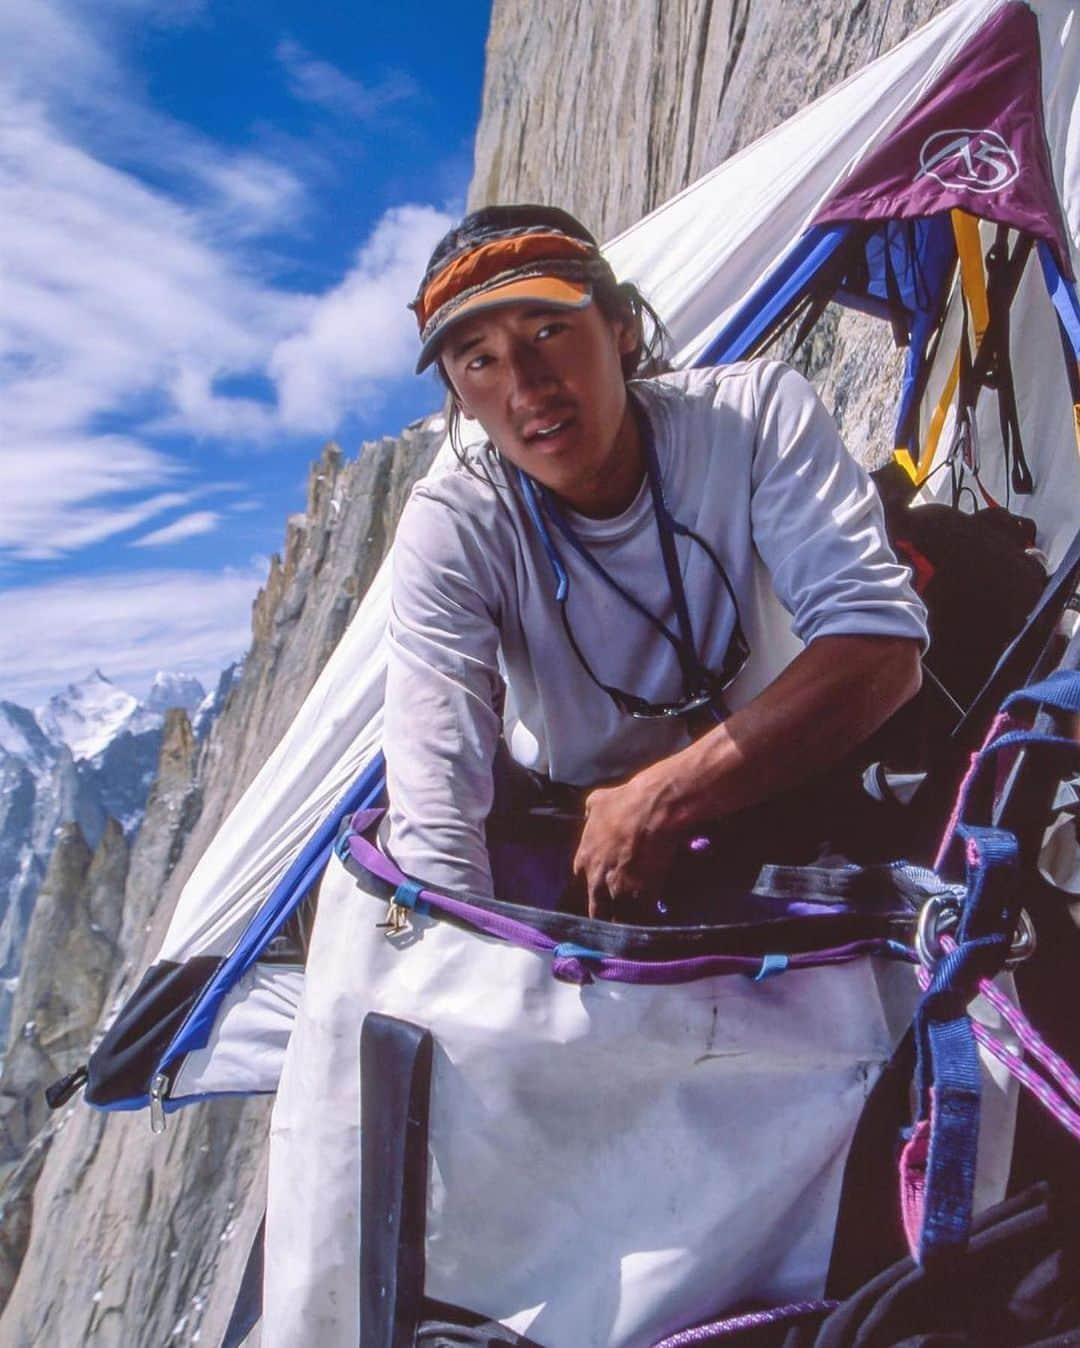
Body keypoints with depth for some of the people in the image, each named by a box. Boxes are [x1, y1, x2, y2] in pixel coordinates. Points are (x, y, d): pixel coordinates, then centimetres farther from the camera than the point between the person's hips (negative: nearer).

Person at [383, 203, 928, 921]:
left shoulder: (754, 412, -19)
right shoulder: (450, 528, -20)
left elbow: (882, 644, -28)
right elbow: (435, 817, -26)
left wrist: (661, 800, -31)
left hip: (766, 799, 2)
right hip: (558, 834, -1)